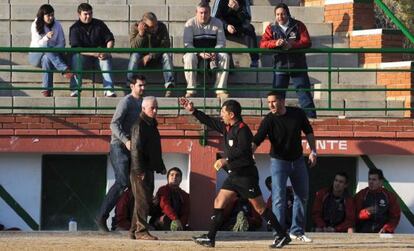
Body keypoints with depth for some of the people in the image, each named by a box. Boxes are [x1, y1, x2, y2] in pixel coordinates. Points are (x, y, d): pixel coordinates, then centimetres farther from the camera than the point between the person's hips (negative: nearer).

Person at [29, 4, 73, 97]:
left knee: (47, 59, -37)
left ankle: (47, 89, -44)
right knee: (47, 47, -36)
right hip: (36, 55, -1)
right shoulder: (35, 25, -5)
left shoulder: (57, 25, 1)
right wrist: (46, 37, -33)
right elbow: (37, 44, -15)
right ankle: (65, 70, -47)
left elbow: (62, 43, 3)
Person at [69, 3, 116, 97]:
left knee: (107, 58, -32)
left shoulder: (99, 24, 5)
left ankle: (109, 90, -41)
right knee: (76, 57, -34)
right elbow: (76, 48, -14)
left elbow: (110, 39, 6)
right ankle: (75, 90, -36)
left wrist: (106, 52, -16)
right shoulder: (74, 28, -2)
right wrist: (94, 54, -26)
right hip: (84, 56, -1)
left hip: (100, 53, 1)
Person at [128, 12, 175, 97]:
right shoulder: (135, 27, -11)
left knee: (166, 56, -28)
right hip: (141, 56, -1)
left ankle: (169, 86, -36)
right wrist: (140, 33, -35)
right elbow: (134, 47, -20)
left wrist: (150, 56, -24)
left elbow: (165, 46, -15)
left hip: (156, 57, 1)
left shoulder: (162, 27, -9)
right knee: (135, 56, -33)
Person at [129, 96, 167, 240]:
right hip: (140, 171, -10)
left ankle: (135, 231, 17)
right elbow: (136, 149, -18)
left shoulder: (152, 125, 18)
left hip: (149, 170, 10)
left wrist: (161, 167, 21)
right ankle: (141, 231, -9)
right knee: (143, 200, -10)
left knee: (145, 200, 11)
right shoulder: (139, 126, -12)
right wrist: (139, 170, -22)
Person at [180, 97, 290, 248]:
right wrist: (193, 111, 21)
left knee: (260, 208, -5)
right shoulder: (227, 127, 12)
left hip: (246, 175, -9)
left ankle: (282, 236, 1)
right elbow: (210, 122, 23)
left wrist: (226, 159, -27)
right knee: (219, 202, 3)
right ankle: (210, 238, 3)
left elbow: (242, 150, -26)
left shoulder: (242, 130, -16)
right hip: (234, 174, 9)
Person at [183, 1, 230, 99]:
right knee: (189, 57, -37)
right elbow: (187, 44, -13)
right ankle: (191, 90, -33)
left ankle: (220, 90, -30)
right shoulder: (190, 24, -5)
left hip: (213, 52, 2)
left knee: (225, 56, -29)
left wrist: (214, 53, -24)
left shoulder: (217, 23, 2)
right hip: (195, 51, -2)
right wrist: (200, 53, -30)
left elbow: (221, 42, -2)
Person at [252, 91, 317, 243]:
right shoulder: (268, 120, -18)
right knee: (279, 198, -11)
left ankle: (297, 231, 24)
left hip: (298, 160, 4)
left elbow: (308, 132, 7)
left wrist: (313, 151, 1)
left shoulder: (298, 113, -8)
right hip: (278, 161, -4)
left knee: (302, 196, 11)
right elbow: (256, 141, -26)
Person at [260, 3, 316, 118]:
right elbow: (263, 44, -4)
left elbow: (307, 42, -8)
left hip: (298, 65, -1)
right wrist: (275, 43, -24)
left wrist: (292, 45, -24)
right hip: (280, 66, 1)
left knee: (304, 92, -3)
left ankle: (311, 116, -3)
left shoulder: (298, 25, 2)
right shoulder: (271, 28, 5)